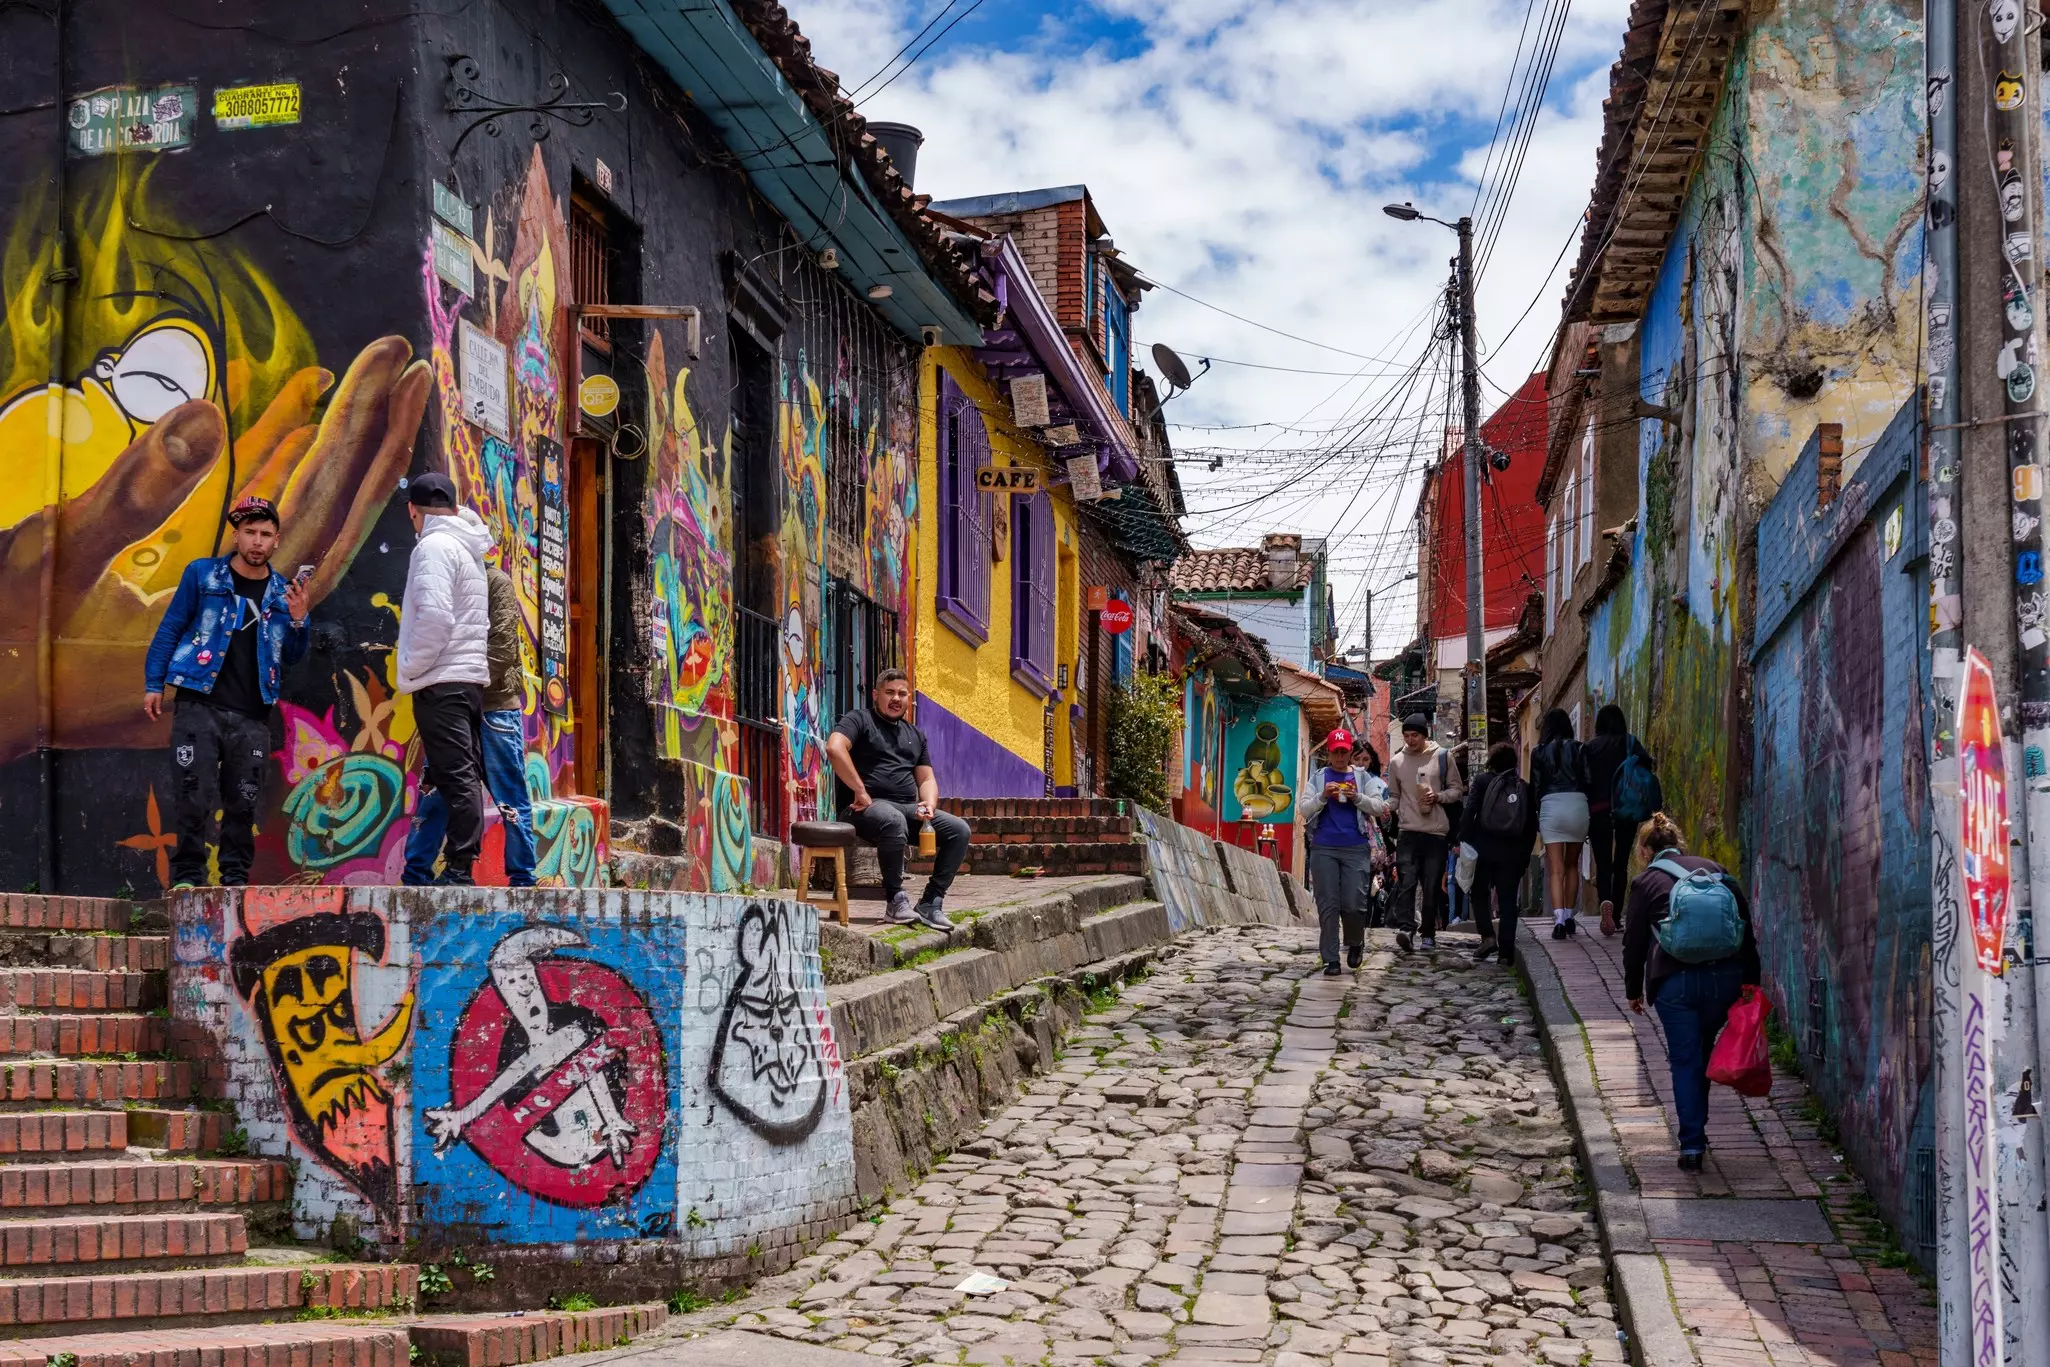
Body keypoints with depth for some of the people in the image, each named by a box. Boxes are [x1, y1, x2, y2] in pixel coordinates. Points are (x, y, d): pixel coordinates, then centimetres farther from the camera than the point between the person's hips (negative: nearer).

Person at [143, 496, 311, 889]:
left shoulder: (283, 593, 10)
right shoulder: (203, 574, 3)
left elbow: (292, 658, 12)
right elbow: (170, 628, 4)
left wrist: (297, 621, -6)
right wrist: (153, 684, -1)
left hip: (252, 716, 3)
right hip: (200, 707, -3)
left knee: (242, 802, 6)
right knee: (195, 795, -6)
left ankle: (235, 878, 14)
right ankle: (187, 875, 4)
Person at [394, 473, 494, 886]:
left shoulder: (435, 546, -10)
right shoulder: (467, 547, 19)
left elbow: (434, 615, -22)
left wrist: (411, 667, -11)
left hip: (442, 680, -9)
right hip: (470, 676, 9)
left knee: (455, 776, -11)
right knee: (462, 775, 10)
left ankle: (459, 870, -13)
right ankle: (461, 867, 13)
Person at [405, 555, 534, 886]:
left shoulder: (496, 582, 0)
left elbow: (502, 646, -10)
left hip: (495, 704, -5)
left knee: (510, 797, 0)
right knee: (434, 792, 5)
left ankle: (522, 879, 6)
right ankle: (415, 875, 12)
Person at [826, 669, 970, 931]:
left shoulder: (915, 735, 26)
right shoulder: (860, 720, 5)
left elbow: (926, 779, 22)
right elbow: (834, 748, -15)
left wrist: (929, 804, -2)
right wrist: (860, 790, -19)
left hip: (908, 807, 7)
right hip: (867, 807, -7)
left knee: (959, 829, -13)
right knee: (894, 821, -41)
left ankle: (930, 903, -12)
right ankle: (895, 900, -26)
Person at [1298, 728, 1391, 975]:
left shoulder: (1363, 777, 11)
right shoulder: (1317, 777, 10)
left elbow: (1379, 807, 6)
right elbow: (1303, 809, 4)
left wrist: (1357, 798, -11)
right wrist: (1323, 796, -12)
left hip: (1356, 848, 0)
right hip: (1324, 848, 0)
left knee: (1354, 904, -6)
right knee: (1328, 905, -2)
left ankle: (1355, 943, 23)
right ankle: (1331, 959, 3)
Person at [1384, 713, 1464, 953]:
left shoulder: (1443, 756, 3)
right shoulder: (1397, 762, 9)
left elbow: (1457, 790, 7)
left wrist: (1438, 797, -11)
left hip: (1436, 833, 0)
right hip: (1408, 832, 0)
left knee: (1432, 886, 4)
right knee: (1406, 881, -15)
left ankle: (1428, 933, 13)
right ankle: (1405, 929, -24)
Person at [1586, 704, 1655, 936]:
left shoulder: (1590, 747, 2)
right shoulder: (1629, 742, 3)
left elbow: (1585, 780, -1)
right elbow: (1648, 762, -12)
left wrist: (1585, 816, 3)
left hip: (1599, 811, -1)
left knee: (1603, 863, -1)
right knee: (1621, 863, 12)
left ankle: (1605, 902, -29)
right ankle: (1616, 915, 14)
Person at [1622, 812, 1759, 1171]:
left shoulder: (1646, 882, 7)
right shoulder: (1713, 869, 15)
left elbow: (1635, 941, 7)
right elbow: (1746, 923, 12)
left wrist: (1634, 990, 19)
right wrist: (1750, 978, 14)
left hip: (1675, 980, -3)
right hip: (1726, 975, 3)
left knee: (1685, 1060, 3)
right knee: (1703, 1053, 19)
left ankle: (1692, 1144, -3)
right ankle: (1696, 1131, 25)